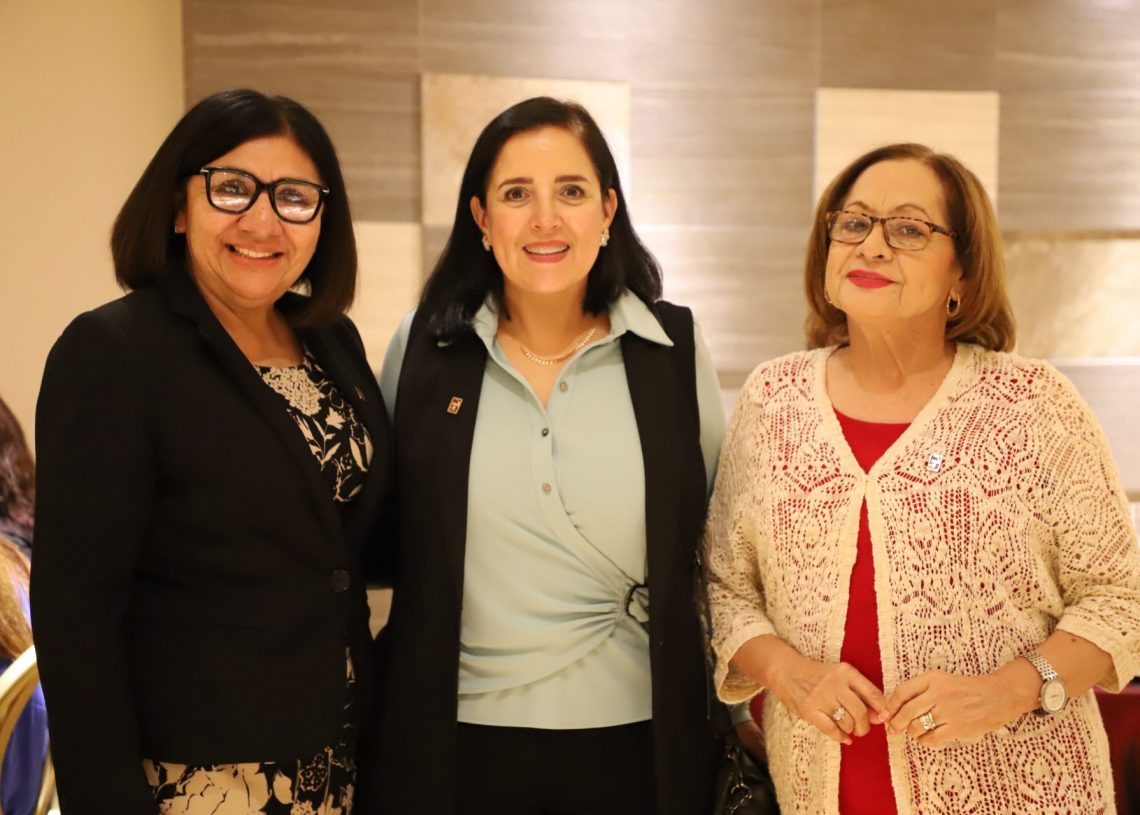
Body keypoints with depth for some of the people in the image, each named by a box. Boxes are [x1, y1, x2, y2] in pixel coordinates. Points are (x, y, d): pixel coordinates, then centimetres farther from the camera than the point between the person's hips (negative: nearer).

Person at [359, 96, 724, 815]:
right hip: (458, 740, 0)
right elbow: (379, 534, 7)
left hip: (636, 739, 0)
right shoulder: (424, 346, -3)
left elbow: (718, 539, 6)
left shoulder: (675, 348, -3)